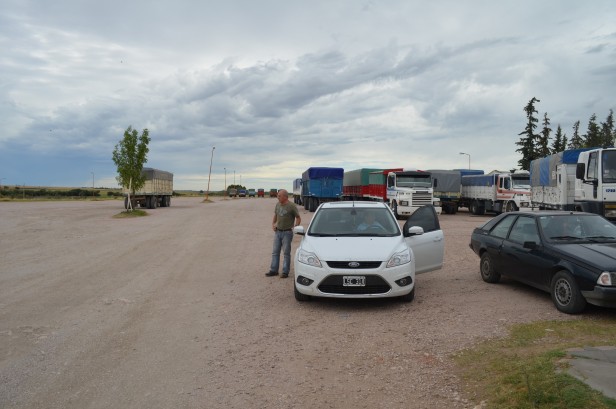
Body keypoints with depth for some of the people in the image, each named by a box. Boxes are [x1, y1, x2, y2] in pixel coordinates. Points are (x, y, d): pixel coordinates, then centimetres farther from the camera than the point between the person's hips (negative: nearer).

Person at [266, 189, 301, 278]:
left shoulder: (291, 206, -11)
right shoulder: (278, 204, 7)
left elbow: (298, 218, -5)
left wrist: (294, 227, -14)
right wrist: (273, 224, 8)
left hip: (287, 232, -6)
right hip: (277, 232, 6)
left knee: (286, 253, 1)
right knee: (275, 252, 9)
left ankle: (285, 272, 8)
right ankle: (273, 270, 17)